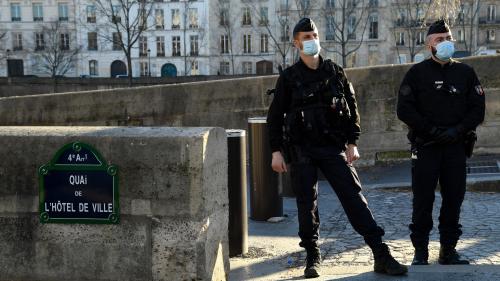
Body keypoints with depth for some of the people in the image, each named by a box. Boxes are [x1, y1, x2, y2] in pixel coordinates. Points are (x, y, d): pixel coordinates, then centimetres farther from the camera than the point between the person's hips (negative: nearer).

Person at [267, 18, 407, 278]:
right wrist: (276, 151, -2)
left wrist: (352, 143, 2)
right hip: (301, 150, 0)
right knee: (306, 203, 3)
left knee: (354, 196, -5)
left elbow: (351, 108, 9)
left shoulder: (335, 71, 7)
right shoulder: (289, 77, 3)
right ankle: (312, 257, 17)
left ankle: (381, 255, -5)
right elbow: (275, 116, 4)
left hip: (333, 147, 1)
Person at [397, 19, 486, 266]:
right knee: (423, 201, 0)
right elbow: (404, 110, -5)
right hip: (425, 146, -2)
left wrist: (458, 130, -10)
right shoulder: (417, 73, 2)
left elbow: (477, 109, 6)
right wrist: (432, 130, -13)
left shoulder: (465, 73, 9)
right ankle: (420, 252, 8)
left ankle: (448, 250, 16)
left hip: (456, 146, 3)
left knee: (454, 199, 5)